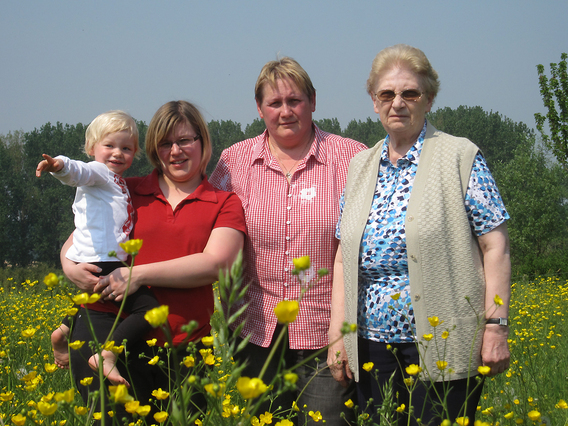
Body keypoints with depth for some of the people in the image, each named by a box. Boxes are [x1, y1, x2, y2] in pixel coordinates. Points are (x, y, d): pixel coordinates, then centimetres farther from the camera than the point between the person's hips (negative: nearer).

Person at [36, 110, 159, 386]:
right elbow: (79, 172, -28)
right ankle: (107, 354, -27)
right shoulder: (98, 172, -5)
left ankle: (63, 331, 36)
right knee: (148, 308, -22)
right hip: (100, 265, -10)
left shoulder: (118, 182, 24)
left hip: (109, 264, 10)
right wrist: (59, 165, -48)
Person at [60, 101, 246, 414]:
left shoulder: (225, 203, 7)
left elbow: (216, 264, -8)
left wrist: (140, 274, -14)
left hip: (183, 349, 0)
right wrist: (70, 267, -9)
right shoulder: (128, 193, 11)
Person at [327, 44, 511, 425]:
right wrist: (337, 334, 7)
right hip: (374, 344, 5)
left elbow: (495, 247, -6)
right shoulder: (360, 166, 13)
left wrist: (495, 326, -12)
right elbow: (344, 256, 13)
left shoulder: (461, 157, -2)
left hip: (444, 347, -5)